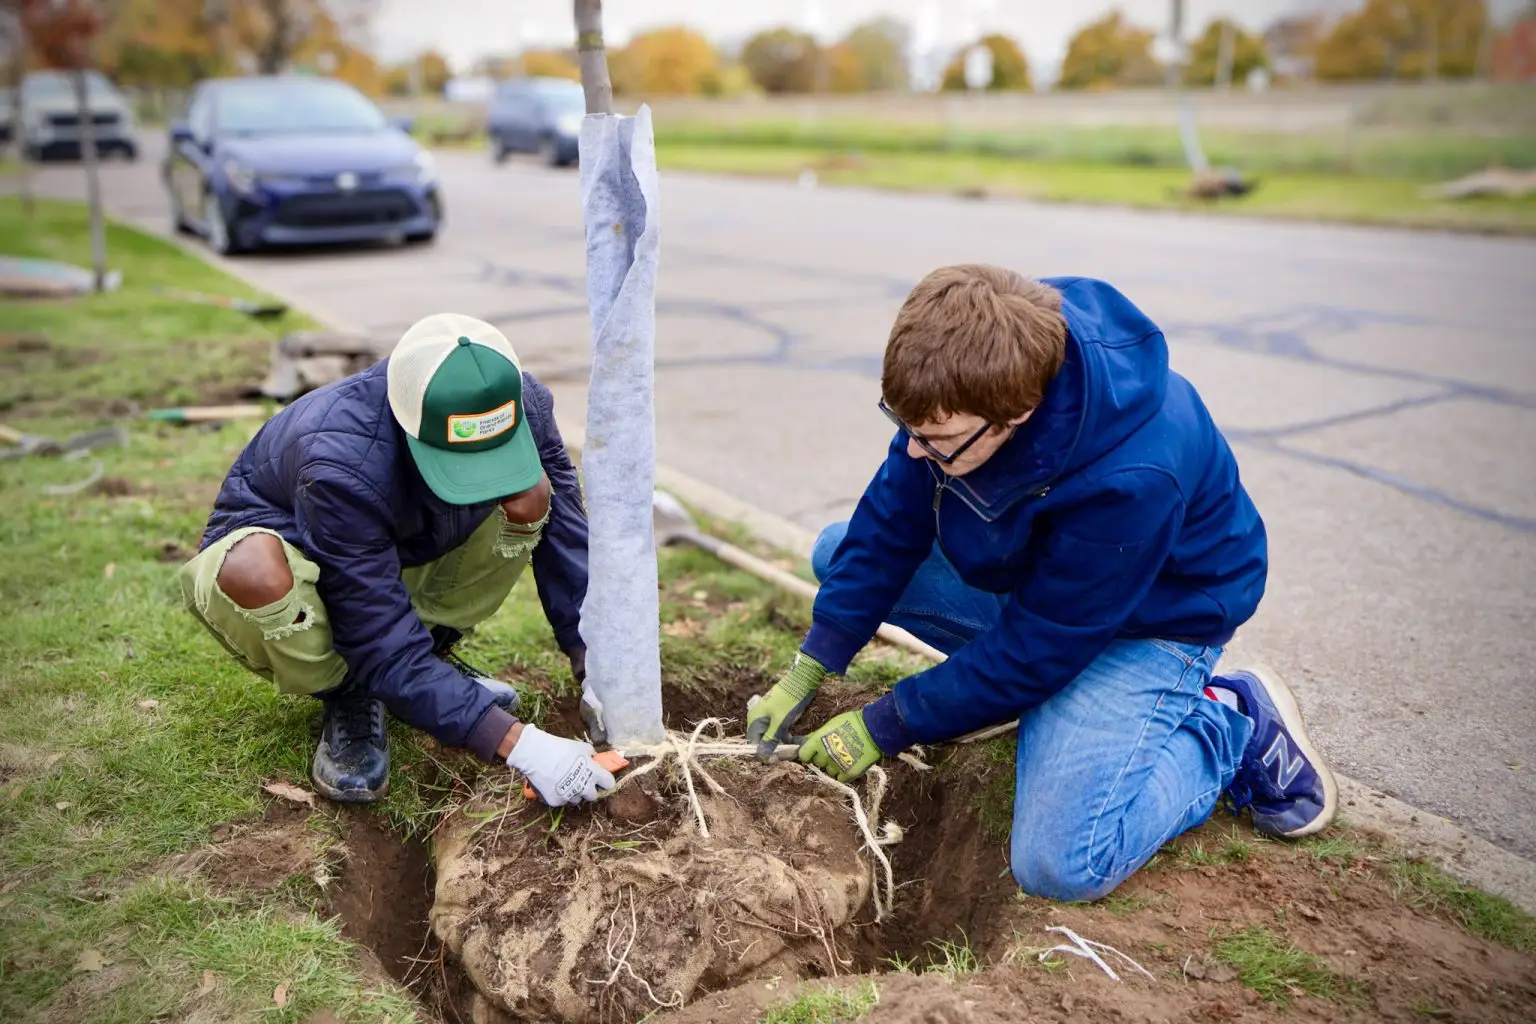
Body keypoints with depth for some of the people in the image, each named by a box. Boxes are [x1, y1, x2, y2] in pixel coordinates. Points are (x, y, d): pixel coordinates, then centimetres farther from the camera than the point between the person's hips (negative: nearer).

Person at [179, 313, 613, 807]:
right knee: (255, 571, -41)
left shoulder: (521, 402, -26)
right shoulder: (343, 464, -40)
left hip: (404, 554, 5)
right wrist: (518, 746, -41)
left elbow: (567, 539, -17)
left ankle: (431, 656, 0)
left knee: (532, 498, -21)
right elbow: (384, 649, -37)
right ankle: (348, 700, -8)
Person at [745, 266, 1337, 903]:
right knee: (838, 555, 2)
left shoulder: (1130, 481, -41)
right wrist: (810, 669, -13)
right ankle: (1020, 690, 7)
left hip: (1149, 614, -7)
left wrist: (883, 728, -20)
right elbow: (895, 515, -11)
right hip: (1025, 567, 7)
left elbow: (1035, 646, -29)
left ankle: (1240, 728, 2)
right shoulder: (964, 384, -23)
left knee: (1059, 866, -22)